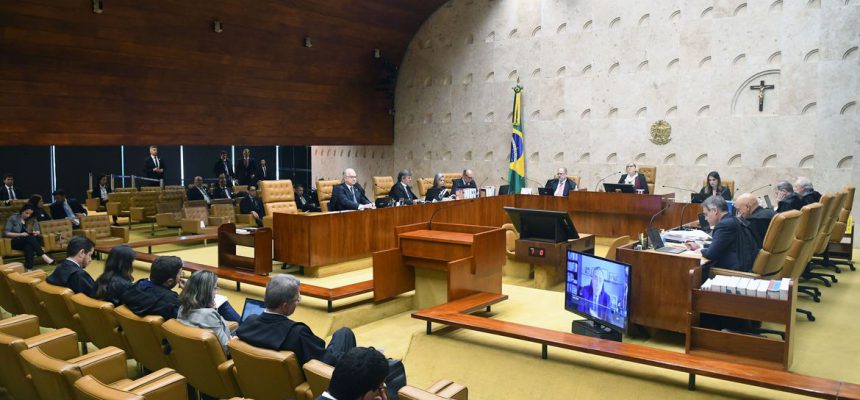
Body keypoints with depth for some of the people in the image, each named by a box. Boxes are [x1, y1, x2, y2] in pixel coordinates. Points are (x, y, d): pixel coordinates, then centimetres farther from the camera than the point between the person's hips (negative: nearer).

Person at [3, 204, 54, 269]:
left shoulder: (32, 220, 10)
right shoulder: (13, 218, -1)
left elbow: (38, 232, 13)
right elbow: (6, 233, -6)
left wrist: (36, 233, -12)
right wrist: (21, 234, -19)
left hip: (28, 241, 3)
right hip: (16, 242, -2)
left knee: (29, 246, -38)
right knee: (30, 238, -36)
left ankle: (29, 268, -52)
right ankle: (44, 256, -44)